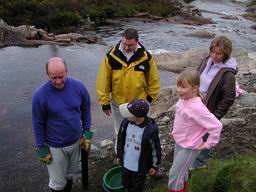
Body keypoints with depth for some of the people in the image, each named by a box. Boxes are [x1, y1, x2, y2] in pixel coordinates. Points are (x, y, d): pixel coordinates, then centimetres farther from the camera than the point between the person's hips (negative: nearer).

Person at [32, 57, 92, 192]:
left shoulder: (79, 86, -13)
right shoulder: (40, 95, -21)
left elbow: (86, 110, 2)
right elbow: (38, 123, -10)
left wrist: (87, 132, 3)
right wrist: (42, 148, -5)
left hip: (76, 141, 3)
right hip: (55, 146, -3)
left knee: (70, 175, 24)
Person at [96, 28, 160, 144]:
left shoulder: (146, 57, -14)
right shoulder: (111, 56, -14)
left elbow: (154, 80, -1)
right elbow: (103, 80, -9)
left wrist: (149, 98, 1)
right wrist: (104, 102, -6)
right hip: (117, 103, 1)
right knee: (120, 133, 20)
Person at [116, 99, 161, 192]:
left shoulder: (151, 129, -28)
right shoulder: (126, 122, -15)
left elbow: (156, 148, -16)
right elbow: (120, 140, 2)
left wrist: (155, 165, -6)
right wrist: (119, 155, 11)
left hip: (141, 166, -4)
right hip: (126, 162, 5)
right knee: (126, 183, 26)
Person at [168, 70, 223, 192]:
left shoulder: (197, 108, -32)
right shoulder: (182, 100, -9)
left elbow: (216, 126, -31)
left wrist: (208, 144, -21)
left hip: (189, 147, -7)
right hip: (178, 142, 7)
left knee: (174, 174, 4)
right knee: (181, 171, 26)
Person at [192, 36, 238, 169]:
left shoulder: (228, 73, -23)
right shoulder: (207, 61, -3)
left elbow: (228, 99, -18)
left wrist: (215, 116, -15)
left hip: (208, 112, -7)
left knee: (204, 137, 11)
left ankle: (199, 163, 36)